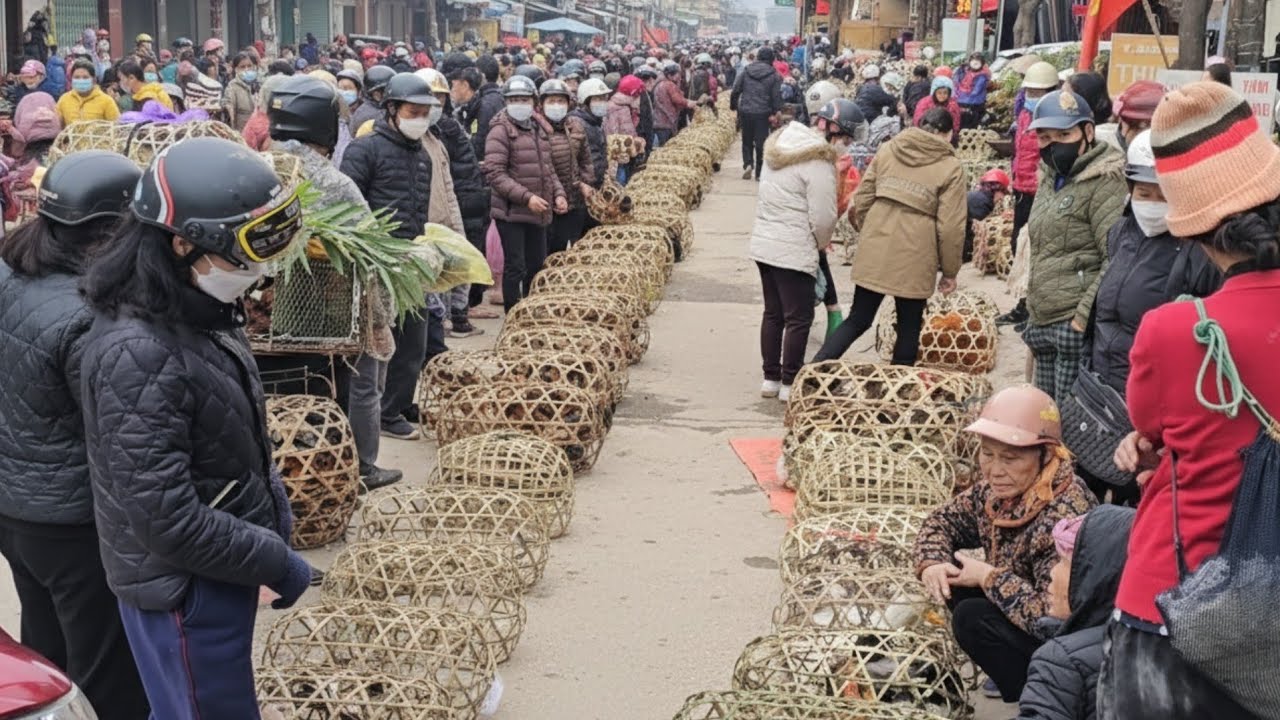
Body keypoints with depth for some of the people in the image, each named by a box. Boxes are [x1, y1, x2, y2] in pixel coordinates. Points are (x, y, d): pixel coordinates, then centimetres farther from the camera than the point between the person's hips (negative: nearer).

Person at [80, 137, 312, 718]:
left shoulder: (202, 311, 1)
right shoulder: (138, 354, -28)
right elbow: (165, 518, -28)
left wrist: (276, 515, 6)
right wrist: (275, 562, -18)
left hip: (220, 570, 9)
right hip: (183, 590, -8)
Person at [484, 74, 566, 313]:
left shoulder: (541, 129, 13)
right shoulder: (501, 131, -10)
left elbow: (549, 168, 22)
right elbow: (494, 173, -18)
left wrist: (559, 194, 5)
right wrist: (526, 197, -22)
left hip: (539, 212, 7)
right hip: (511, 212, -7)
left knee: (537, 266, 15)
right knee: (515, 268, -3)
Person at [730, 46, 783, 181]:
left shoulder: (746, 71, 3)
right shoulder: (774, 75, -3)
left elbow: (735, 90, 3)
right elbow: (776, 96, -5)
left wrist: (733, 106, 14)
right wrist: (776, 112, 2)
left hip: (745, 111, 2)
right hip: (763, 113, -2)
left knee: (747, 140, 16)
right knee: (761, 142, 5)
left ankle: (747, 163, -5)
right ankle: (759, 172, 6)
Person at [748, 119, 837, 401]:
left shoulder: (778, 148, 9)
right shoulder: (818, 163, -17)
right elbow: (823, 216, -17)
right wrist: (822, 243, 4)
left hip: (763, 243, 8)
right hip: (794, 251, -8)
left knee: (772, 313, 16)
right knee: (798, 318, 2)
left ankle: (770, 379, 23)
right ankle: (790, 383, 7)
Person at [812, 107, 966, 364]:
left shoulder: (887, 151, 7)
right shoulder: (950, 167, -4)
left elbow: (862, 200, 8)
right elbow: (950, 227, -8)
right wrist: (950, 271, 2)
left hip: (873, 252, 4)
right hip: (914, 260, -4)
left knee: (858, 320, 13)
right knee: (909, 329, 11)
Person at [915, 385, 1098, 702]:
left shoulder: (1065, 517, -33)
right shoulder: (998, 490, -6)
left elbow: (1054, 616, -40)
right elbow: (944, 521, 12)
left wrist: (988, 578, -26)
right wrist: (932, 563, -10)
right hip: (1031, 628, 9)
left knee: (973, 617, -24)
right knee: (953, 574, -2)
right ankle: (1012, 674, 10)